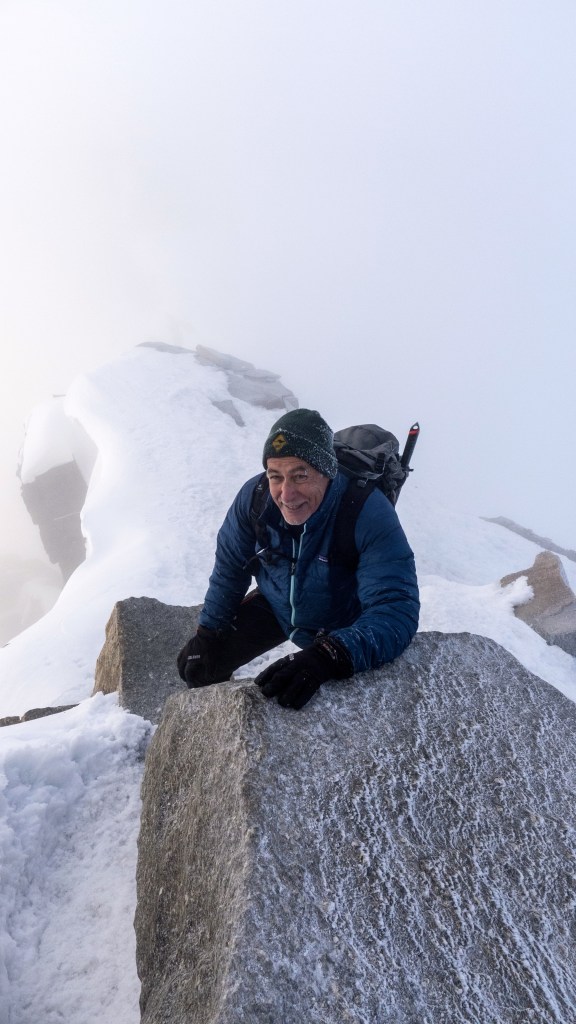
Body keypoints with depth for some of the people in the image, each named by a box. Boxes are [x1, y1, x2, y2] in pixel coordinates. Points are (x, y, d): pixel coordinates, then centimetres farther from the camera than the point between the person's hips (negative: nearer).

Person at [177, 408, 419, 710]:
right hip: (277, 607, 3)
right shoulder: (254, 496, -25)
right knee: (196, 666, 1)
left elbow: (396, 610, -45)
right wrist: (209, 633, -5)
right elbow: (230, 568, -5)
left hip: (344, 625, -3)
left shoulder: (369, 515, -38)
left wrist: (326, 658, -59)